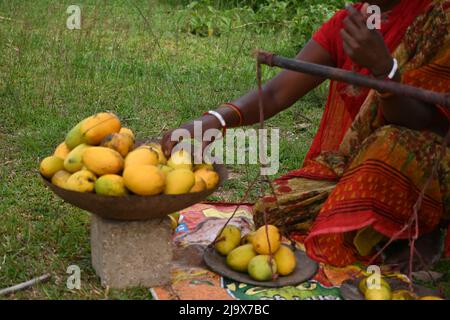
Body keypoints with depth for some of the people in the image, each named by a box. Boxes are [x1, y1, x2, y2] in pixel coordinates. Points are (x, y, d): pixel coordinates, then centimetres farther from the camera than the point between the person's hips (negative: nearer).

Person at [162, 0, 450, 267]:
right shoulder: (345, 24, 1)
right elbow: (275, 94, -7)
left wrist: (383, 67, -37)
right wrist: (213, 121, -25)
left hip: (413, 175, -4)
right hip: (345, 165, 4)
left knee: (394, 143, -36)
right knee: (272, 212, -19)